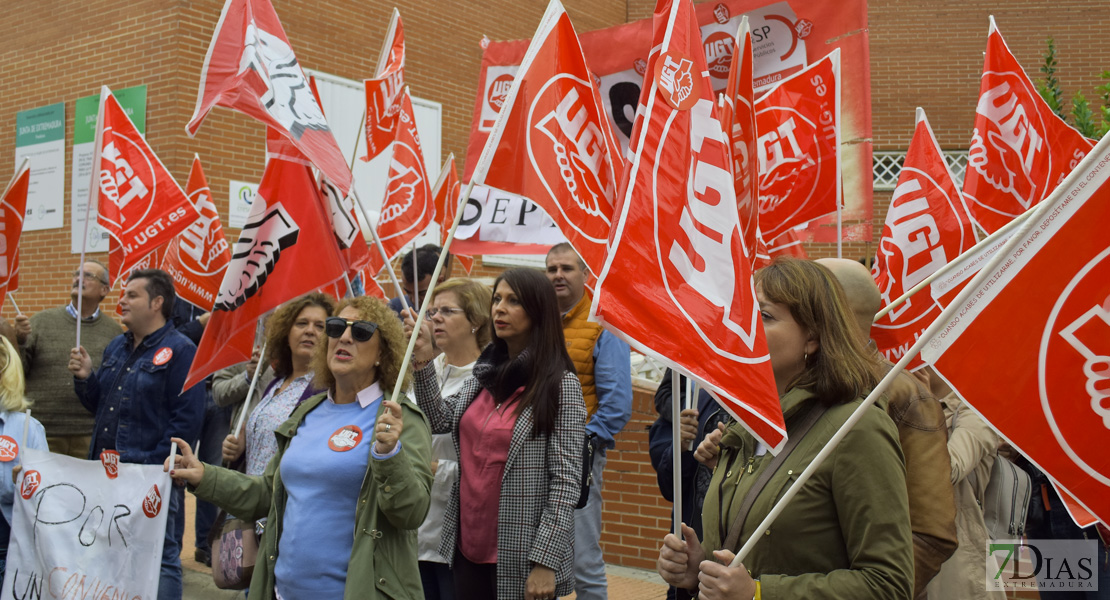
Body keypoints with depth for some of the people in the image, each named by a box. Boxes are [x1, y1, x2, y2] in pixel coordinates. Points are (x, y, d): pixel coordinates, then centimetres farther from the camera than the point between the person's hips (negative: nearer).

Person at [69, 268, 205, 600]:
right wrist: (86, 377, 2)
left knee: (161, 560, -1)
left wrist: (149, 463, -18)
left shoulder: (180, 351, -10)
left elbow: (187, 421, -15)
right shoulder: (117, 346, 15)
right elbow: (100, 406, 20)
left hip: (154, 480, -8)